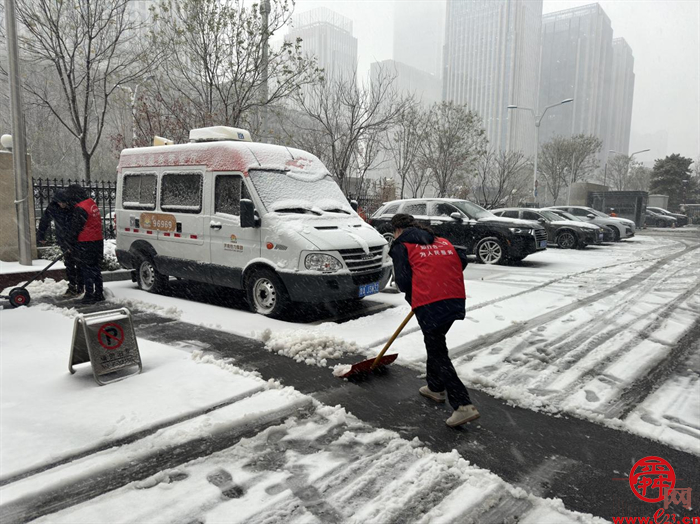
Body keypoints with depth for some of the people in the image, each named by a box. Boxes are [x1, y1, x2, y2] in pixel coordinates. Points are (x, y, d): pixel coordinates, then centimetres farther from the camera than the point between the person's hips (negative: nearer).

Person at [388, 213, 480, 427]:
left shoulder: (401, 245, 5)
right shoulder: (442, 241, 23)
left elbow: (403, 280, -3)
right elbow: (462, 260, 14)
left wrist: (412, 299, 16)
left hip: (429, 305, -7)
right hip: (455, 300, 7)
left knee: (438, 353, 0)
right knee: (435, 343, 26)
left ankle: (463, 405, -7)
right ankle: (435, 387, 39)